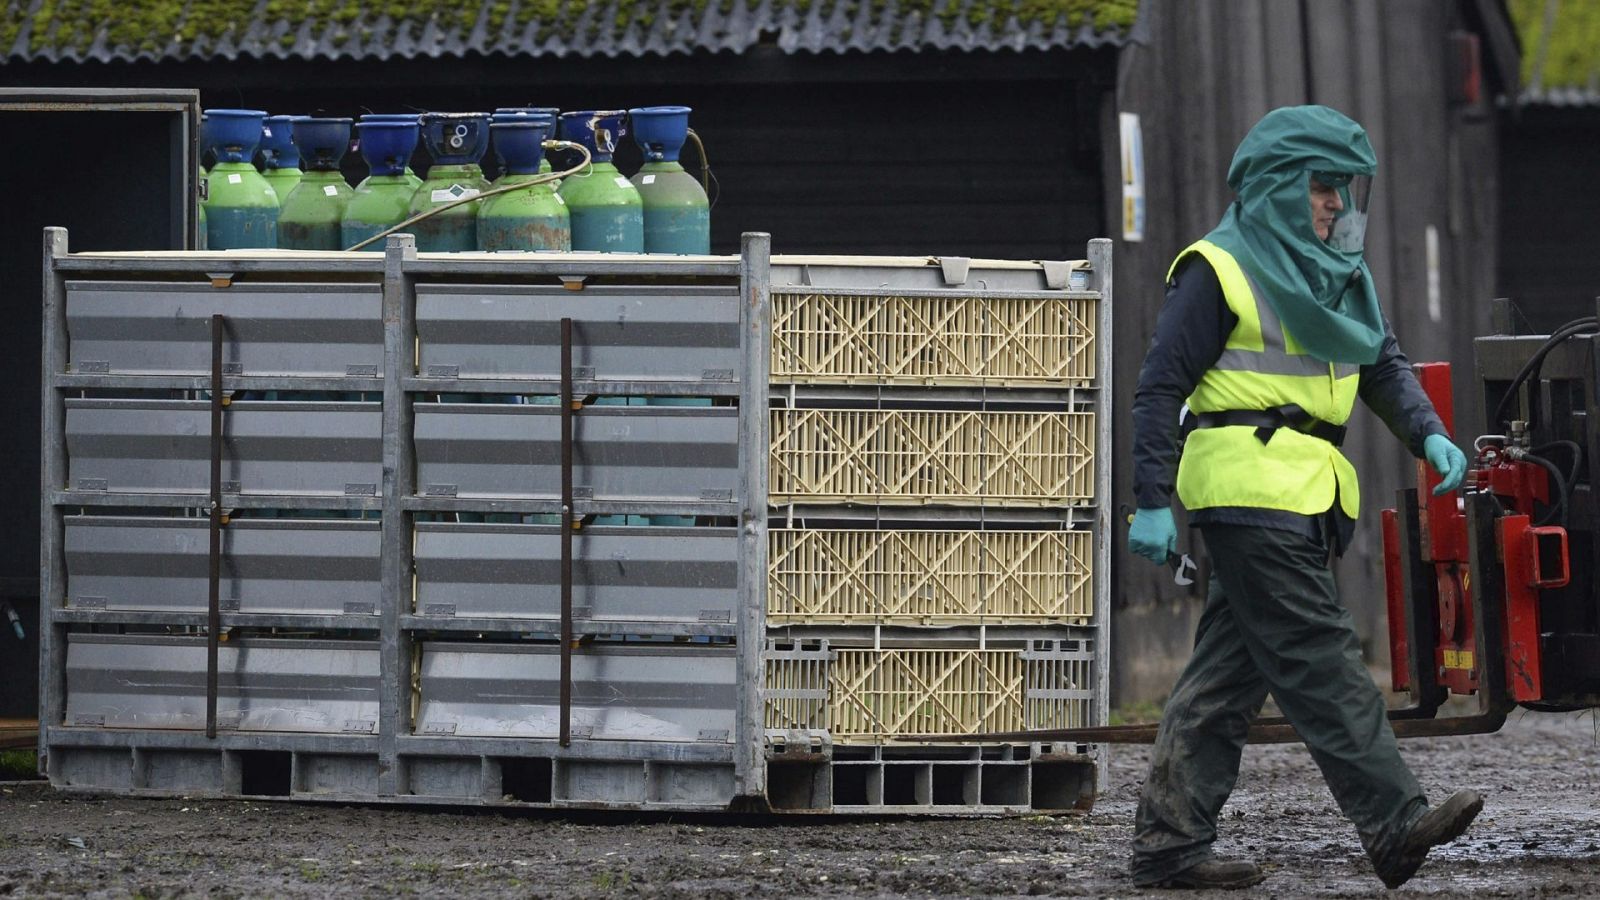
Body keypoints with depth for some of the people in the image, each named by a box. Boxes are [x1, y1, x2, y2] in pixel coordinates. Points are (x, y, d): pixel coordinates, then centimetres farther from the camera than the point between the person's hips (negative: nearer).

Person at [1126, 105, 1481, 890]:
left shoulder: (1336, 276, 19)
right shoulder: (1220, 271, -6)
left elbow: (1382, 363, 20)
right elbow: (1160, 386, -7)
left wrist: (1428, 435, 0)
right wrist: (1153, 502, -13)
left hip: (1305, 498, 9)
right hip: (1248, 491, -9)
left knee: (1232, 671, 8)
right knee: (1318, 663, -13)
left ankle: (1168, 845, 10)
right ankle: (1394, 824, -19)